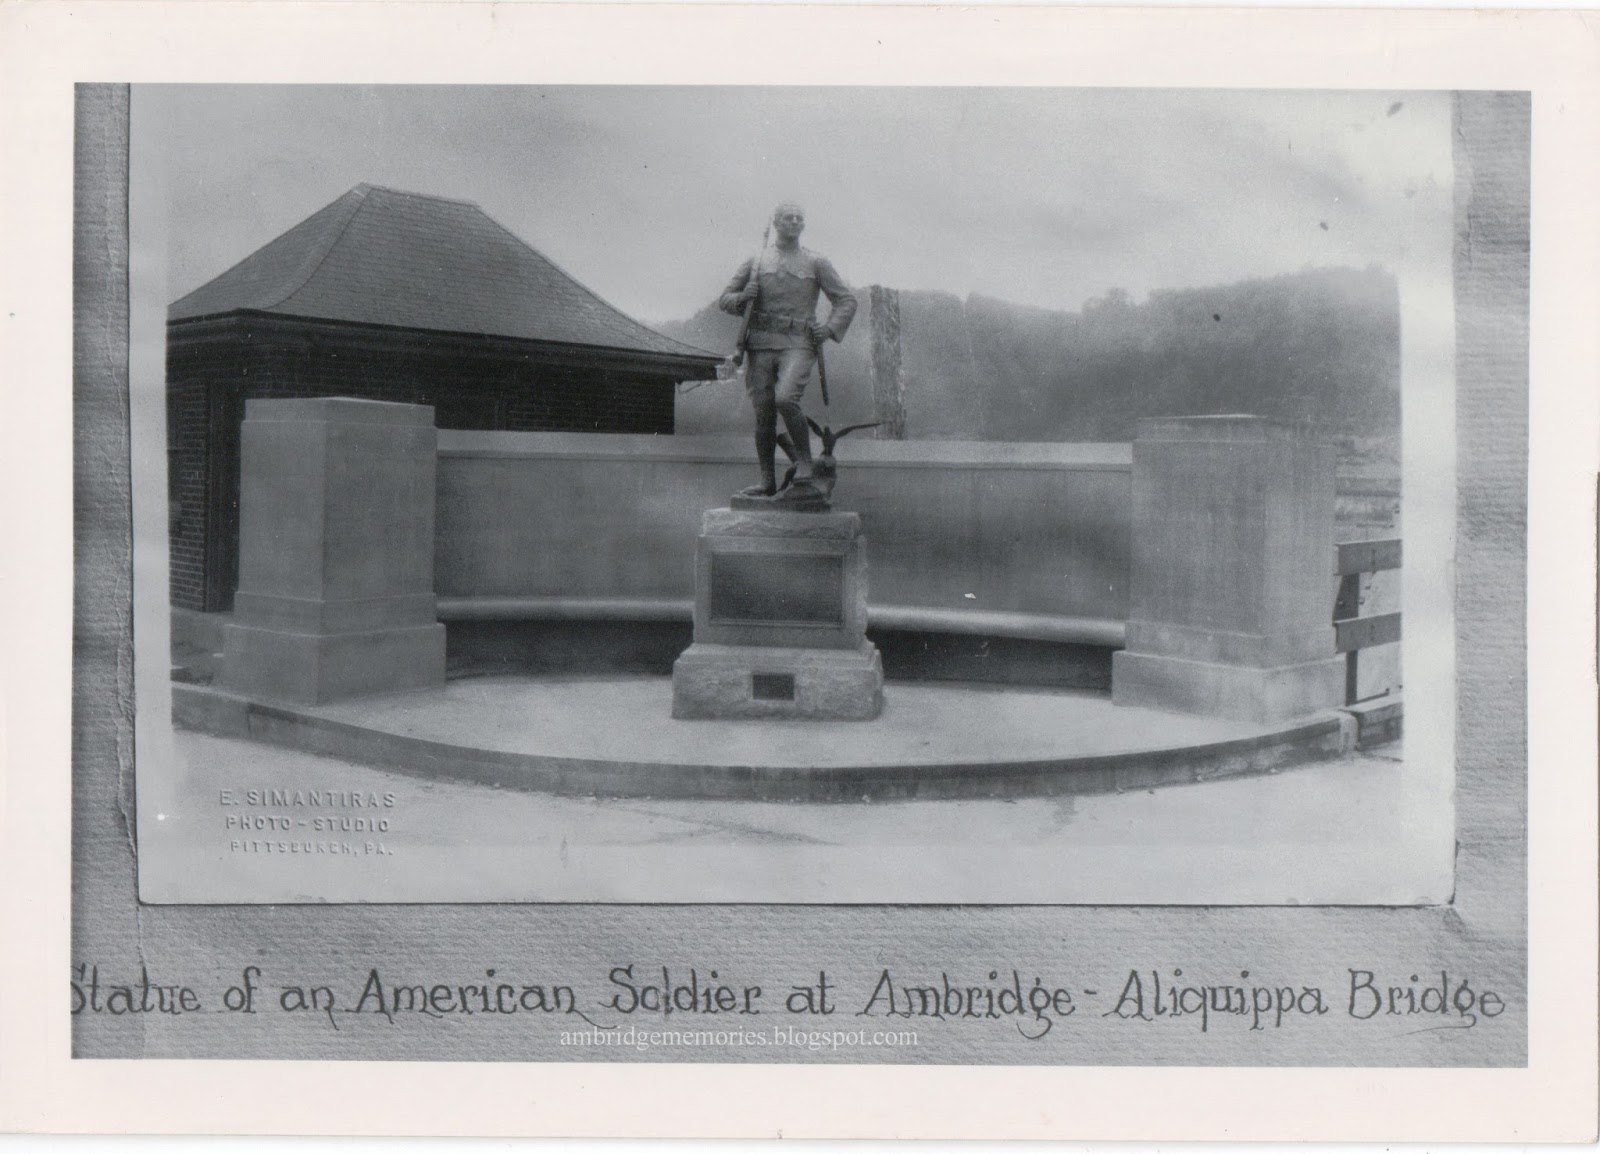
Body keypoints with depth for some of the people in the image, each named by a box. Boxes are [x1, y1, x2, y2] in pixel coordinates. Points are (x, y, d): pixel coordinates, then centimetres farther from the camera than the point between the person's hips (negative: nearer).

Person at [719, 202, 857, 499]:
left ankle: (805, 471, -18)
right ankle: (767, 482, 9)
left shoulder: (816, 263, 11)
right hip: (761, 345, 3)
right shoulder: (756, 263, 15)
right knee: (763, 414, 0)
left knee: (786, 399, -26)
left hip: (798, 345, -3)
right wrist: (742, 298, -4)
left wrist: (830, 329, -3)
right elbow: (724, 300, 19)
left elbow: (847, 300, 14)